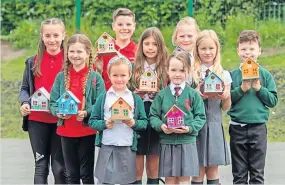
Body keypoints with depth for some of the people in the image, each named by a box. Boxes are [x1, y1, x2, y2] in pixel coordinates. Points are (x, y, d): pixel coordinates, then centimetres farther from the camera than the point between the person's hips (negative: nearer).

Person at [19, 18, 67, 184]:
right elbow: (25, 88, 10)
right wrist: (25, 103, -11)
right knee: (41, 165, 8)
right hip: (37, 120, 2)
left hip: (62, 121, -2)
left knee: (60, 167, 7)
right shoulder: (33, 62, 5)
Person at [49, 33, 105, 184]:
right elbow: (53, 102, 4)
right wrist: (58, 112, -16)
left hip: (87, 131, -3)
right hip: (66, 131, 3)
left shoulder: (95, 77, -5)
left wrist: (87, 113, -24)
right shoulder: (61, 77, 4)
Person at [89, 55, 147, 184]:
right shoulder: (103, 98, 3)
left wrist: (134, 123, -15)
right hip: (107, 147, 0)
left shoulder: (136, 99, 5)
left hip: (127, 147, 1)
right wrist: (104, 124, -15)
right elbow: (92, 121, 3)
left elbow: (144, 122, 5)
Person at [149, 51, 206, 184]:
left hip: (187, 142, -1)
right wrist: (161, 126, -15)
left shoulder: (193, 94, -1)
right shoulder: (162, 94, 2)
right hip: (167, 143, 1)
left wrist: (190, 128, -16)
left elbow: (200, 117, 0)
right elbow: (153, 115, 4)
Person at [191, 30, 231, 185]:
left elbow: (225, 107, 10)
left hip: (215, 124, 2)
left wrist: (226, 96, -10)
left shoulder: (224, 74, 7)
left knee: (213, 171, 7)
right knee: (198, 172, 1)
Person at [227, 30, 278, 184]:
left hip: (258, 127, 0)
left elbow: (273, 100, -2)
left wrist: (259, 88, -14)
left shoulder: (265, 75, 2)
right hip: (237, 129, 0)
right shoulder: (232, 75, 1)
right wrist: (241, 89, -16)